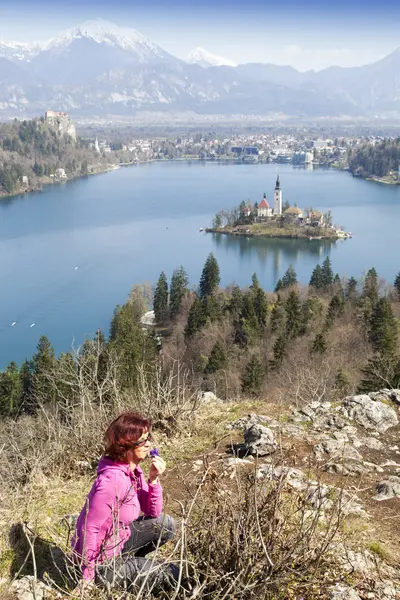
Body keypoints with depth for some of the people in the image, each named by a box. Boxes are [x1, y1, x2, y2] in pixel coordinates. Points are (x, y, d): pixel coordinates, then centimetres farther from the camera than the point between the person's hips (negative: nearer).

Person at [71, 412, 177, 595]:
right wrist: (89, 575, -19)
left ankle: (126, 561, 17)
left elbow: (153, 513, 0)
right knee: (171, 574, -1)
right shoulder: (112, 480, -31)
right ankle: (107, 576, 9)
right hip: (102, 562, -8)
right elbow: (90, 528, -26)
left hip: (117, 541, 8)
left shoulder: (133, 469, -4)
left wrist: (154, 479, -15)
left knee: (166, 524, 6)